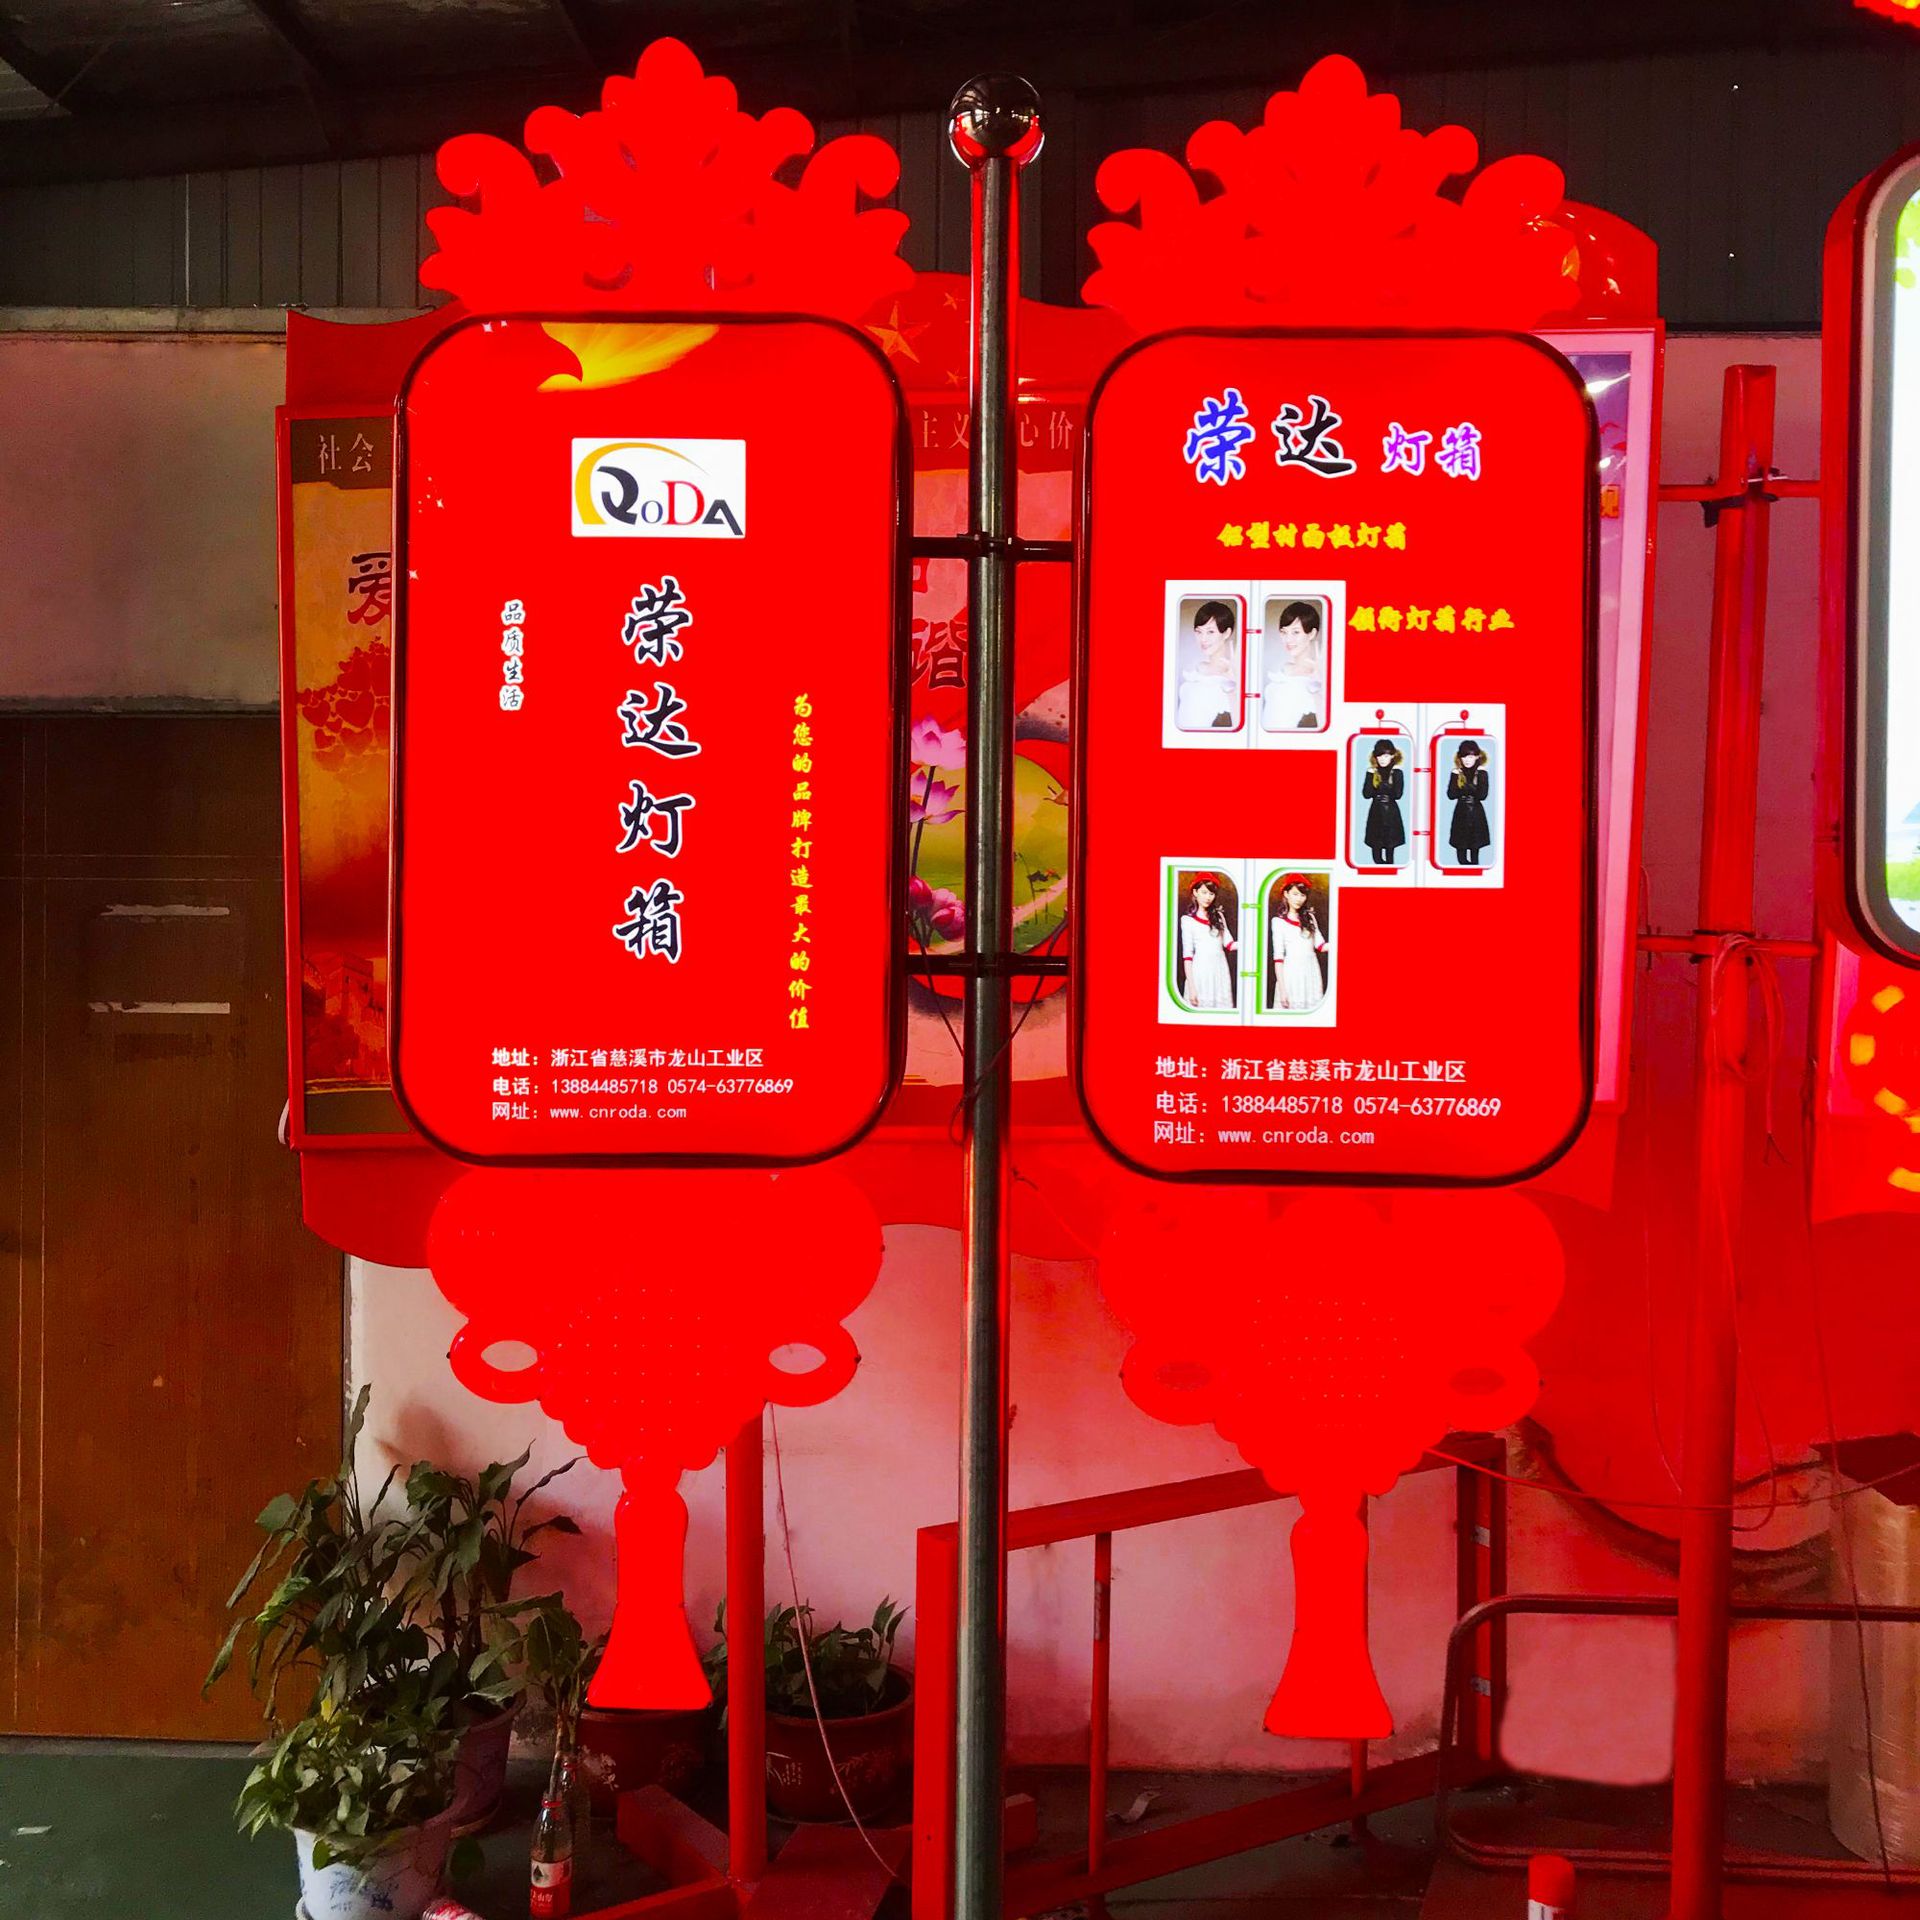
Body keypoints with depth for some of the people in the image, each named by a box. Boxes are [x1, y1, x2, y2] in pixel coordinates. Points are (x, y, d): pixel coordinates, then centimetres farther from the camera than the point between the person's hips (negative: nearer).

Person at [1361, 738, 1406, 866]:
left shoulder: (1397, 773, -2)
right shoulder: (1372, 772, 1)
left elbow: (1397, 794, -15)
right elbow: (1366, 794, -10)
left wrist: (1395, 774, -12)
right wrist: (1371, 776, -10)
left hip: (1391, 814, -2)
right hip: (1376, 813, 2)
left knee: (1390, 850, 3)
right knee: (1376, 855, 3)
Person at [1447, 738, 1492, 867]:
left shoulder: (1482, 773, -3)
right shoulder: (1456, 773, 0)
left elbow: (1482, 795, -16)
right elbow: (1451, 795, -10)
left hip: (1477, 815, -1)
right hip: (1461, 814, 1)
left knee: (1475, 849, 4)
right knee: (1460, 851, 0)